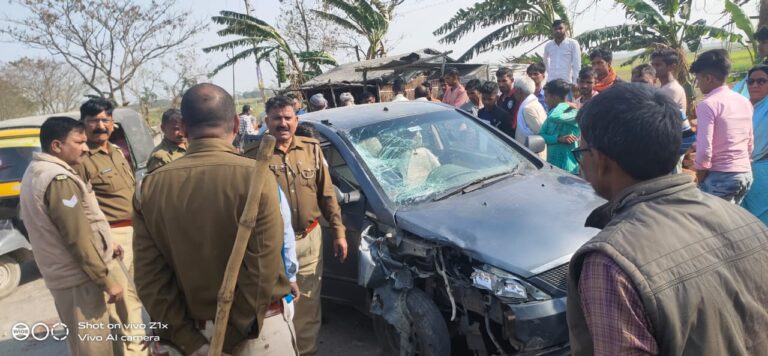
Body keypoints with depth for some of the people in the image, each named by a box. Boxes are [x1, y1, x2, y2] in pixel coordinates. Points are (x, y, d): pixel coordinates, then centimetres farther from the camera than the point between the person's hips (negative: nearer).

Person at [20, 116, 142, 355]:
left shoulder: (35, 173, 11)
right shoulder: (59, 179, -22)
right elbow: (78, 238, -24)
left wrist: (103, 245, 15)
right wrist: (107, 280, -18)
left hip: (63, 275, 10)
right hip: (80, 280, -10)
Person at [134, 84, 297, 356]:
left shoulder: (151, 187, -5)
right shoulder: (254, 177, -19)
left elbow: (150, 278, -6)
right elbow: (262, 271, -20)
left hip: (197, 332, 4)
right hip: (257, 328, -3)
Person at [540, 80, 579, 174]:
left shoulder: (574, 113, -13)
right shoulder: (552, 112, 11)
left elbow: (555, 117, -34)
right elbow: (541, 135, 1)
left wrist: (566, 104, -15)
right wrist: (559, 139, -16)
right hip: (551, 164, 7)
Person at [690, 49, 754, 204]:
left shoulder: (707, 104, -14)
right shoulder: (745, 101, 11)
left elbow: (704, 149, -19)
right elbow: (750, 142, 17)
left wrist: (700, 172, -3)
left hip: (720, 176, -8)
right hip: (746, 173, 8)